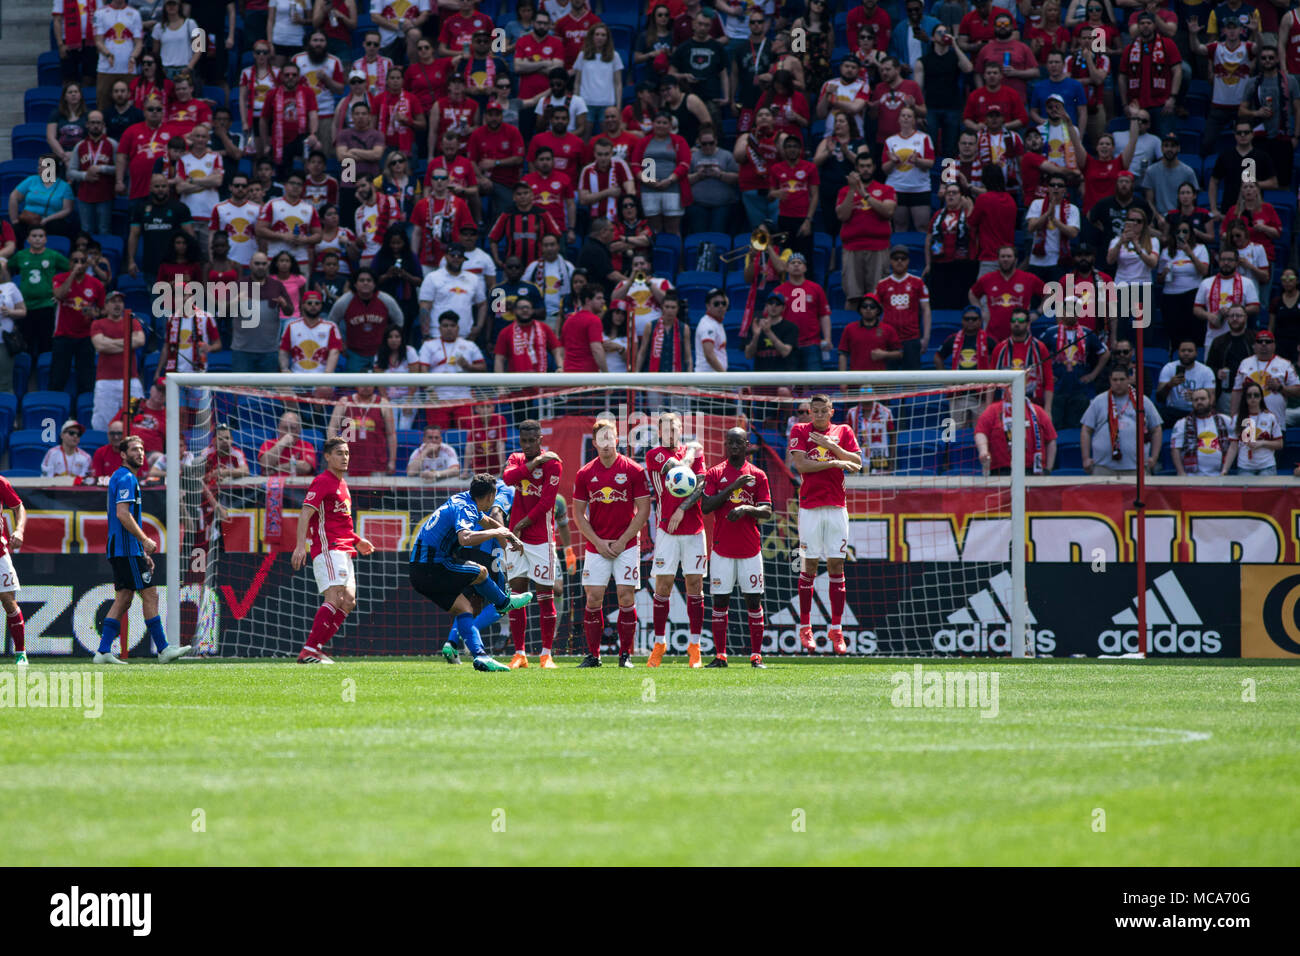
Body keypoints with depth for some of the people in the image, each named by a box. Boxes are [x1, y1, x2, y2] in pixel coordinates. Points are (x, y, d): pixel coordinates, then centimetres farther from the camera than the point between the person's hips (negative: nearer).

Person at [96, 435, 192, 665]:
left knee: (123, 599, 8)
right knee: (150, 594, -7)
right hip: (127, 549, -10)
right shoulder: (126, 478, -11)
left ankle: (103, 652, 3)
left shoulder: (124, 478, 21)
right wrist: (145, 540, -17)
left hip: (120, 549, 10)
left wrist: (143, 552, 24)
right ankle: (162, 649, -5)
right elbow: (123, 514, -21)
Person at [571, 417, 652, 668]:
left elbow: (643, 510, -2)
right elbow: (579, 513, 8)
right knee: (593, 598, -2)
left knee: (626, 597, -5)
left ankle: (625, 655, 2)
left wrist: (623, 541, -9)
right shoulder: (585, 474, 4)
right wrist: (598, 542, -4)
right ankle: (592, 655, 6)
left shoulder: (633, 471, -2)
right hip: (596, 546, 2)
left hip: (626, 546, -2)